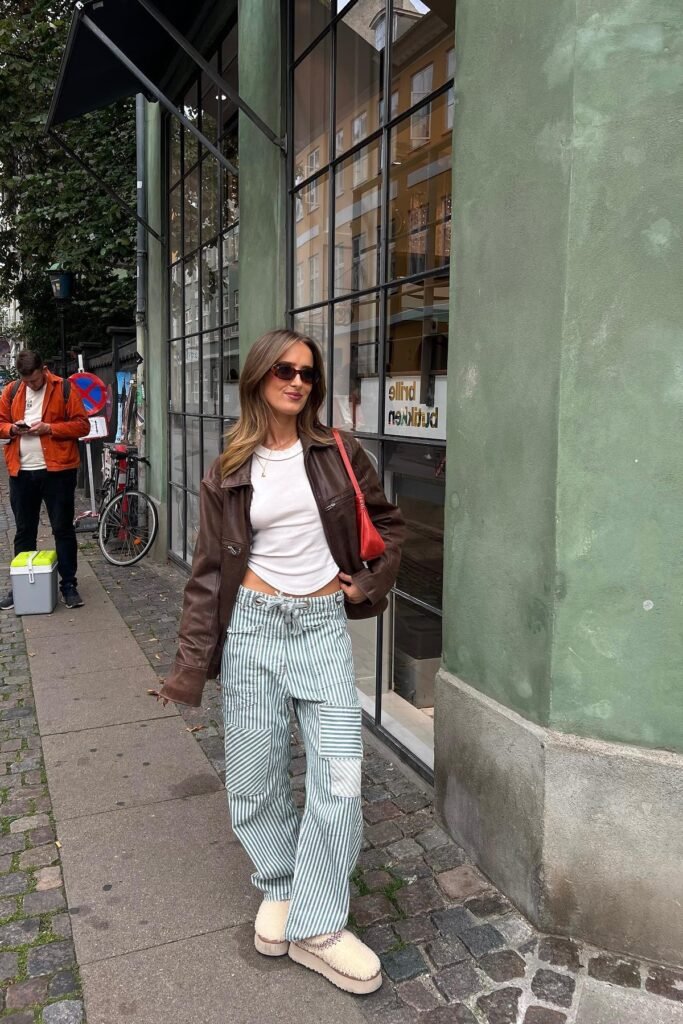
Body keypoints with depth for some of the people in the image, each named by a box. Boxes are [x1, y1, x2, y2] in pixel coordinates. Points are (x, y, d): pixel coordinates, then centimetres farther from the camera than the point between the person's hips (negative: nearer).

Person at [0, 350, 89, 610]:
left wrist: (49, 428, -16)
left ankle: (69, 585, 12)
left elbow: (82, 425, -5)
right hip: (21, 471, 4)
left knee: (63, 529, 3)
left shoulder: (64, 389, -3)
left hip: (57, 470, -3)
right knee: (24, 531, 11)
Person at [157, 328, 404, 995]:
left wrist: (369, 583, 3)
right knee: (256, 776, 8)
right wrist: (190, 668, -3)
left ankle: (316, 927, 12)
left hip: (323, 624, 0)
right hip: (253, 624, 0)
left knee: (339, 776, -4)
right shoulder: (229, 472, 1)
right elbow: (209, 571, 1)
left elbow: (388, 522, 14)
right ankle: (279, 888, 34)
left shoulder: (336, 453, 2)